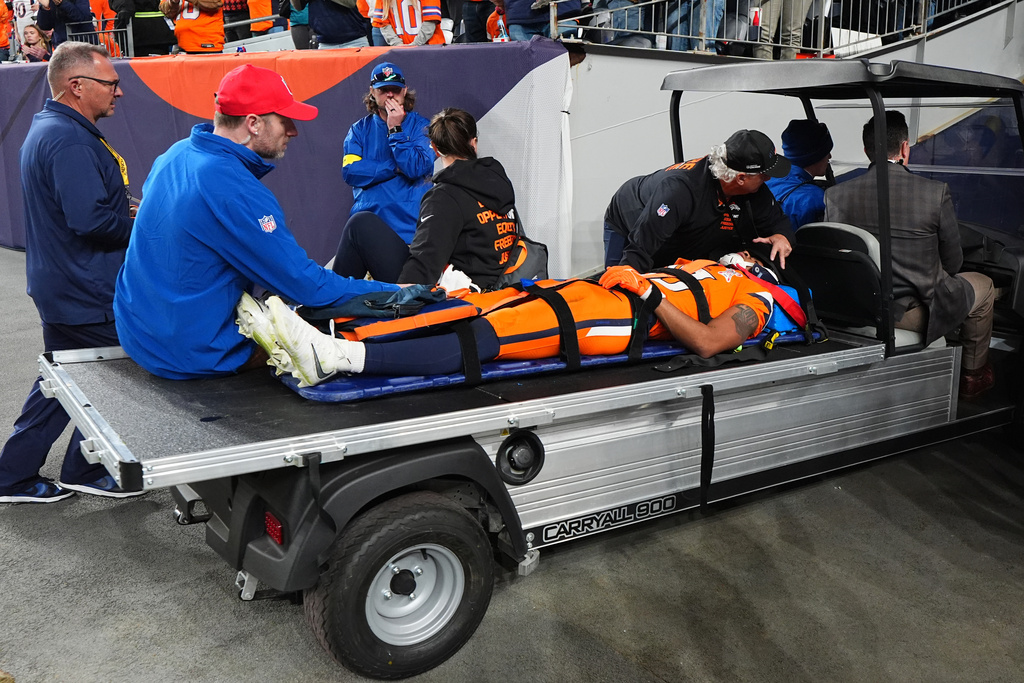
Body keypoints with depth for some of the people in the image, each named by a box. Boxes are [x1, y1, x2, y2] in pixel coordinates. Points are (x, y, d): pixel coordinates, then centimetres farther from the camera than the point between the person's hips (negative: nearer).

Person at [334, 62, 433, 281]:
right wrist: (395, 167, -5)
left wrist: (395, 130, -7)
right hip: (368, 217, 2)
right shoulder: (360, 129, 15)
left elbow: (416, 169, -7)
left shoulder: (421, 127, 8)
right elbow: (350, 171, 0)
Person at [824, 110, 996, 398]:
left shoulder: (835, 195, -8)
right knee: (983, 286, 28)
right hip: (916, 313, -4)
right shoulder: (936, 193, -15)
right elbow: (952, 262, -4)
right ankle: (973, 375, 40)